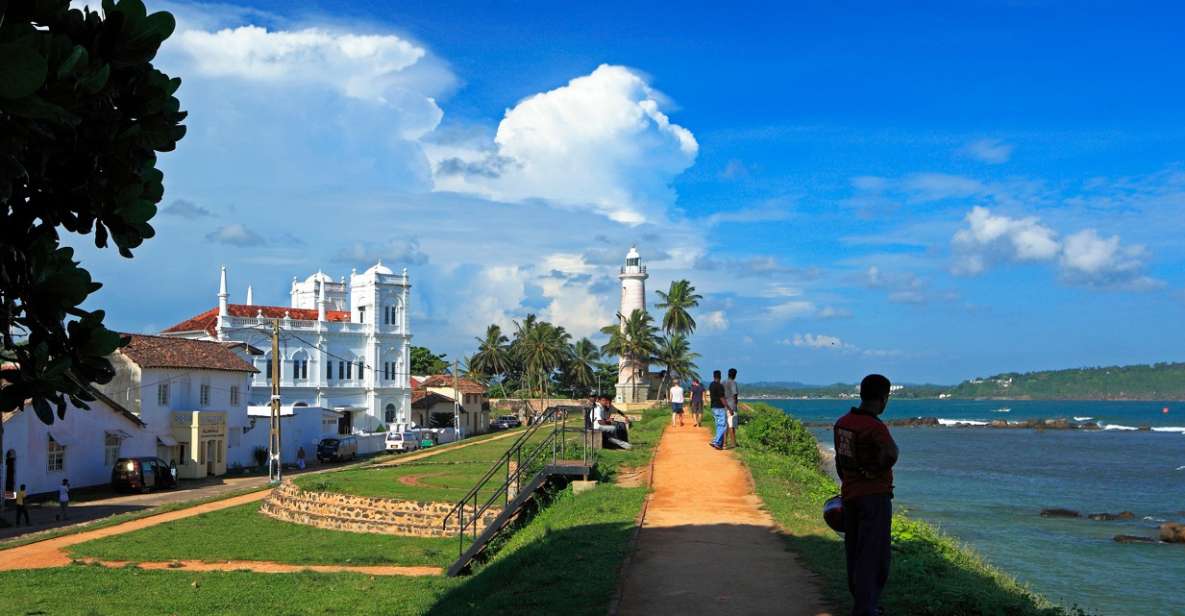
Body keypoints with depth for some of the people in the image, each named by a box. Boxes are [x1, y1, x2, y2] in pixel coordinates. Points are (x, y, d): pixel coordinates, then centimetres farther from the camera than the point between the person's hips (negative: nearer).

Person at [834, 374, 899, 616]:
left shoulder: (842, 422, 5)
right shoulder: (875, 427, -19)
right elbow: (891, 455, -38)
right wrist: (877, 471, -17)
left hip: (849, 495, 8)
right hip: (875, 496, -8)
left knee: (855, 552, 16)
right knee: (873, 554, -1)